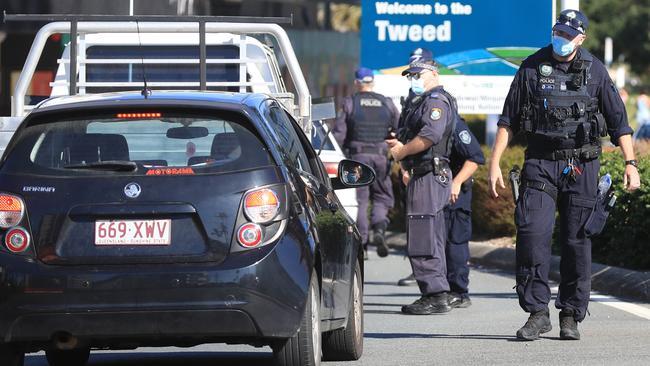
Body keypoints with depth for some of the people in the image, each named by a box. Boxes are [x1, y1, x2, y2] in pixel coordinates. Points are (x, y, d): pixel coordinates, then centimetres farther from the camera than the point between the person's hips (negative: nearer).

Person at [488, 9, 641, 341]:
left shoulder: (595, 71, 4)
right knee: (532, 233, -14)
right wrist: (494, 164, 0)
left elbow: (618, 120, 7)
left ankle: (571, 316, 10)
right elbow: (508, 120, 7)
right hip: (541, 166, 0)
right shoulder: (532, 68, 4)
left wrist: (630, 163, -2)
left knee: (577, 241, 1)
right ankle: (537, 312, -9)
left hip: (582, 167, 0)